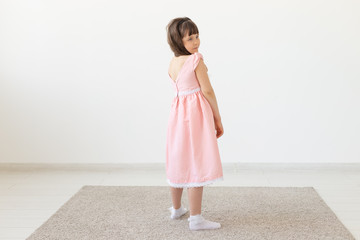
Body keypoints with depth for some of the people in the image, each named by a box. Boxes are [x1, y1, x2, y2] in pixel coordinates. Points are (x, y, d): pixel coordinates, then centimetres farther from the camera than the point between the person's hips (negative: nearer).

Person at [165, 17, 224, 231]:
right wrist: (218, 119, -3)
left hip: (178, 113, 8)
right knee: (197, 163, -6)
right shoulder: (196, 60, -11)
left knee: (179, 161, 17)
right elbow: (207, 91, -12)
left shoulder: (172, 64, 11)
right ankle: (196, 218, -2)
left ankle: (176, 208, 32)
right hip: (197, 113, -8)